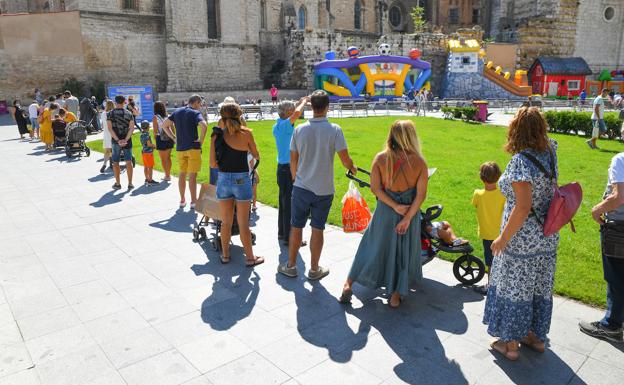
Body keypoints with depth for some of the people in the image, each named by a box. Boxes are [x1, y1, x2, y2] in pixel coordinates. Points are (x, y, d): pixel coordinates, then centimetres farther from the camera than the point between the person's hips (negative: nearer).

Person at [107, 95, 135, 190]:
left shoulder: (110, 114, -1)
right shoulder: (128, 113, 1)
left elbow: (110, 128, -12)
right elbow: (132, 128, -9)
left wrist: (118, 140, -13)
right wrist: (126, 139, -13)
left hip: (116, 141, -1)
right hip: (127, 141, 1)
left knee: (115, 162, 10)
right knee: (129, 162, 5)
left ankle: (118, 183, 13)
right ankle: (130, 184, 4)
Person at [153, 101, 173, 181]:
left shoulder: (155, 117, -8)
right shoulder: (167, 116, 3)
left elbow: (155, 130, -9)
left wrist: (155, 138, 2)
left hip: (161, 139, -4)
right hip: (169, 138, 4)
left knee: (163, 159, 7)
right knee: (168, 157, 16)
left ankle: (167, 175, 9)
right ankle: (168, 174, 21)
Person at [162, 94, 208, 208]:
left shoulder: (177, 112, 11)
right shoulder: (195, 113, -9)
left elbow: (164, 125, 13)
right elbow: (204, 126, -27)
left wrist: (174, 138, 10)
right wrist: (201, 140, -15)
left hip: (180, 148, 6)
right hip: (193, 147, -6)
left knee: (182, 173, 15)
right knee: (192, 175, -1)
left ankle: (182, 200, 22)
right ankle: (193, 202, 5)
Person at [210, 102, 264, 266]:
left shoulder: (217, 135, -2)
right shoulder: (246, 133, -8)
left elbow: (213, 163, -3)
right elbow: (256, 155, 7)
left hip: (223, 180, 2)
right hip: (241, 180, -2)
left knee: (226, 222, 16)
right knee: (243, 224, 7)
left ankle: (225, 254, 29)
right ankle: (250, 257, 19)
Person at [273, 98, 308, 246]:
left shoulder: (277, 126, 10)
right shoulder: (284, 125, -17)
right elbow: (297, 113, -33)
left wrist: (300, 103, 19)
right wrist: (304, 101, -15)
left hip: (282, 167, 10)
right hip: (289, 168, -10)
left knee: (283, 201, 17)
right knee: (290, 203, -4)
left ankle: (282, 232, 28)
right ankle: (289, 237, 2)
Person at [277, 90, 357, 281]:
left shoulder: (300, 129, -4)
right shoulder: (334, 130, -11)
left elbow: (293, 161, 3)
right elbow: (345, 160, -11)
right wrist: (353, 168, 12)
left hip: (301, 187, 2)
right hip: (324, 190, -1)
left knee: (296, 227, 14)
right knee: (317, 229, 9)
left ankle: (291, 266, 25)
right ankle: (314, 269, 21)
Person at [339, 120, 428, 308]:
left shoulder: (381, 158, -11)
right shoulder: (419, 162, -11)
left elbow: (375, 188, -13)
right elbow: (421, 194, -12)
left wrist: (395, 207, -12)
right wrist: (407, 218, -11)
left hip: (385, 210, 1)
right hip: (410, 211, 0)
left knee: (373, 246, 16)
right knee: (404, 251, 14)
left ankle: (349, 284, 20)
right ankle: (395, 295, 24)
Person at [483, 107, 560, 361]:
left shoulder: (521, 160, -23)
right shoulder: (550, 152, -2)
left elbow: (523, 207, -26)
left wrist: (503, 238, -18)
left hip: (521, 239, -7)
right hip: (547, 236, 8)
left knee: (513, 288, 8)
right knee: (540, 288, 20)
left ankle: (510, 343, 23)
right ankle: (536, 336, 37)